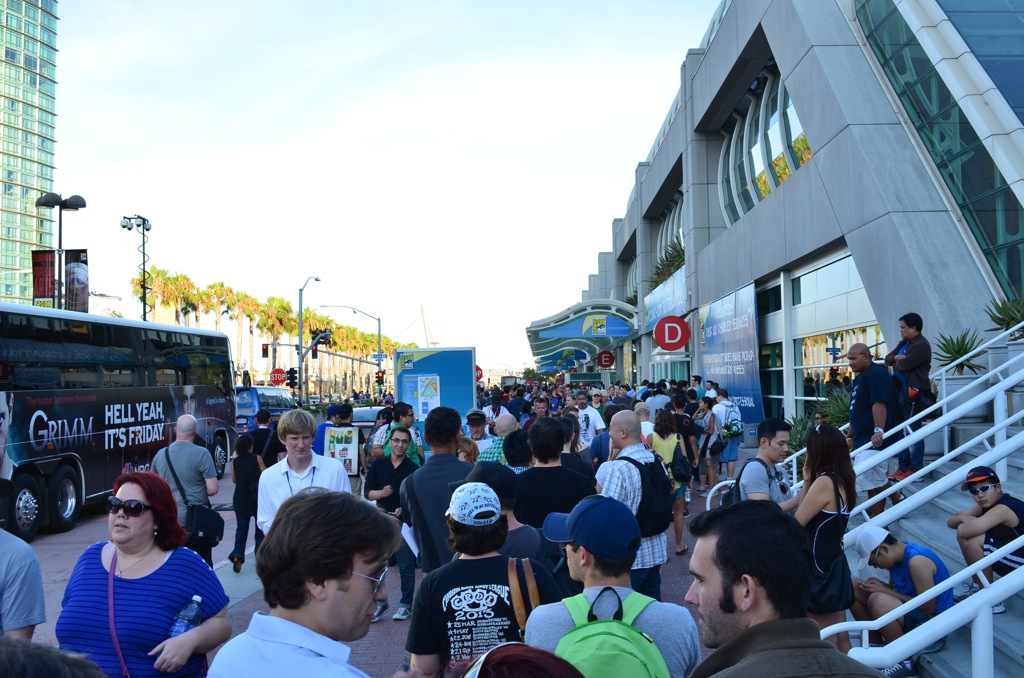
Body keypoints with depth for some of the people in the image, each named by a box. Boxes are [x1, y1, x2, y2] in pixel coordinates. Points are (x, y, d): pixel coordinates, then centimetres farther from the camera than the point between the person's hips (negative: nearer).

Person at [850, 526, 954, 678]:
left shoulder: (917, 561, -25)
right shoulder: (896, 556, 2)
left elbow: (927, 607, -25)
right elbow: (893, 589, 11)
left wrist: (884, 590, -22)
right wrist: (877, 585, -12)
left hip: (933, 622, -9)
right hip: (909, 612, 9)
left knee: (877, 601, -36)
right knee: (853, 587, 4)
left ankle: (906, 662, -16)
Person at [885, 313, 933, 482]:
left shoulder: (921, 345, -11)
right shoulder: (903, 343, 18)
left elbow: (905, 364, -20)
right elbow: (888, 358, 12)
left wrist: (896, 362, 2)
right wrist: (897, 357, -9)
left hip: (914, 393, -10)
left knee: (914, 432, -5)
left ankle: (916, 470, -1)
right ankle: (903, 468, 18)